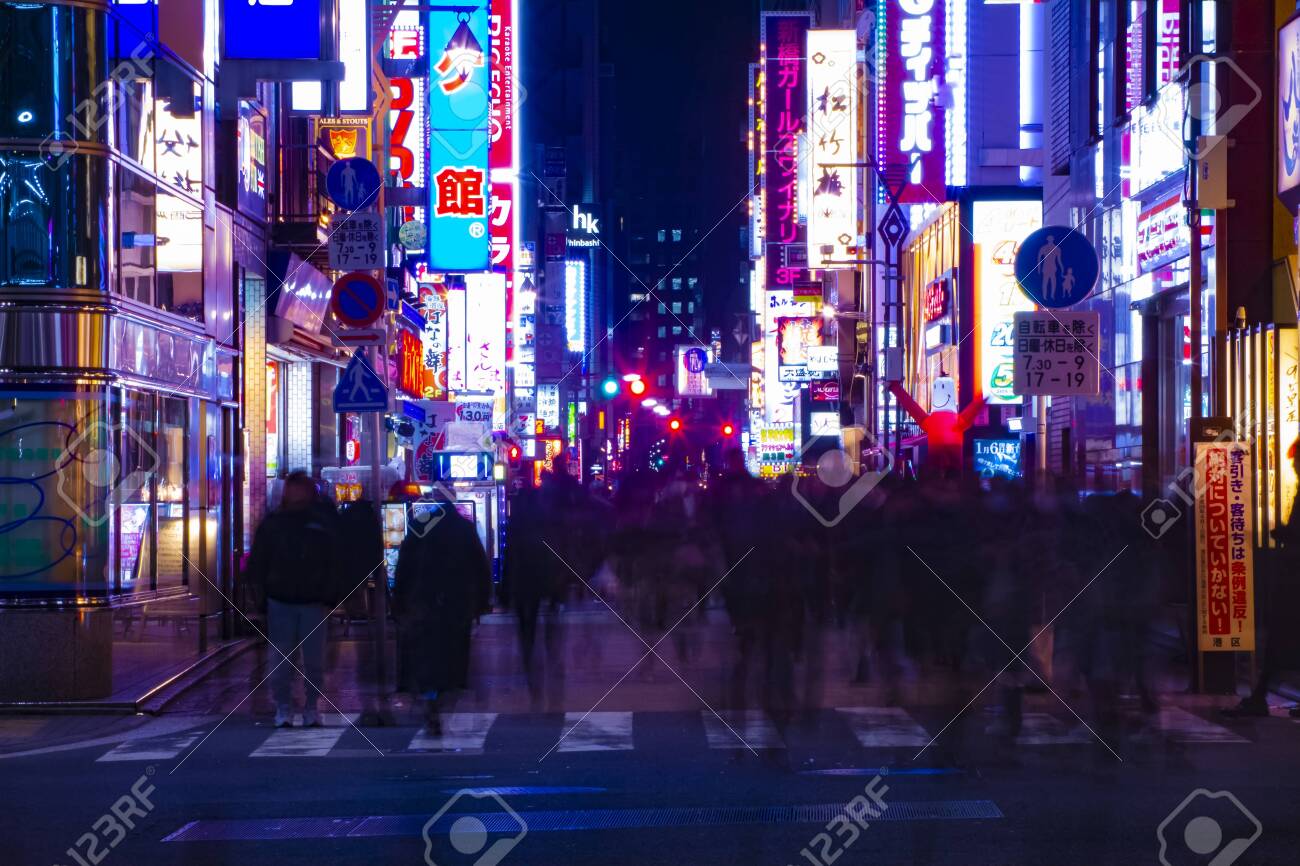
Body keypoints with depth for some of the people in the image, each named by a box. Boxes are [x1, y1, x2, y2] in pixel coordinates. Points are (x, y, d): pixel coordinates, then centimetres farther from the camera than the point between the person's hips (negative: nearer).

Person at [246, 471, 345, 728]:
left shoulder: (323, 523, 4)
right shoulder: (273, 523, 5)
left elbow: (334, 565, 4)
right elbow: (257, 561, 7)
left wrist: (330, 599, -2)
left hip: (313, 603, 0)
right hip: (280, 601, 0)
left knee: (314, 659, 1)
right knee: (282, 658, 1)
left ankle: (311, 707, 11)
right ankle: (283, 707, 8)